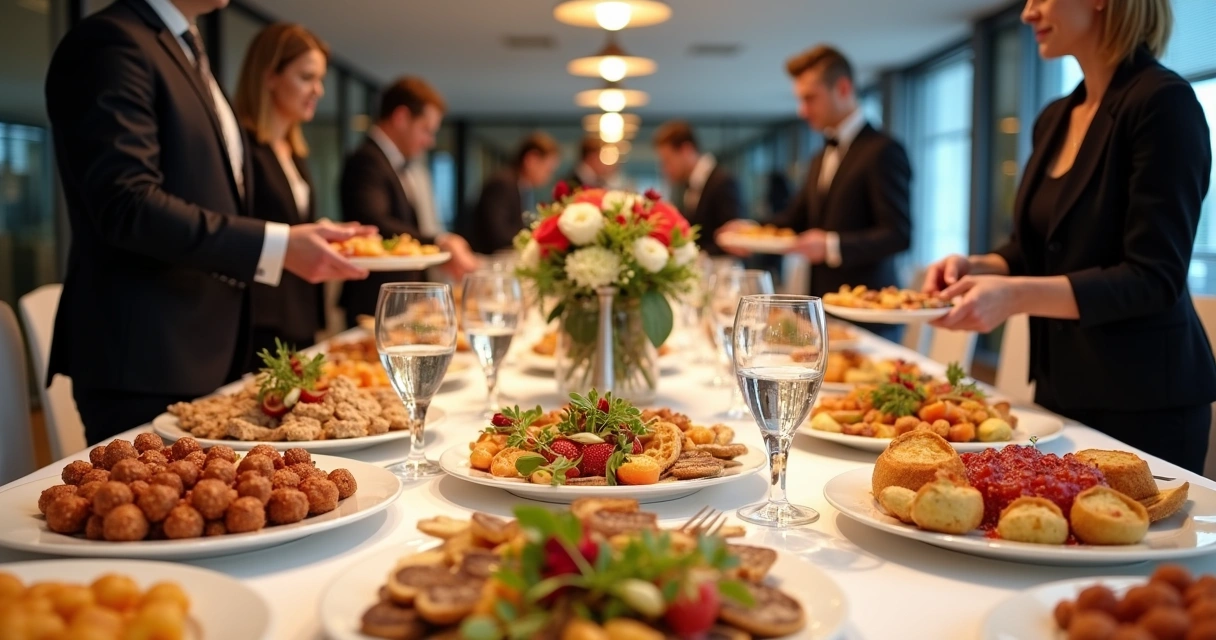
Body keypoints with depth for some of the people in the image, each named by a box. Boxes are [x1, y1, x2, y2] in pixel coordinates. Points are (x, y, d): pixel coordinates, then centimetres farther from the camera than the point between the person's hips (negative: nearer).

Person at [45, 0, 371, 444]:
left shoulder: (187, 52, 19)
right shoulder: (112, 42, -11)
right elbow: (127, 206, -22)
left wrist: (298, 238, 10)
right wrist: (277, 245, -24)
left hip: (209, 349, 9)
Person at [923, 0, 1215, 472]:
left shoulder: (1163, 102, -15)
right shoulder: (1055, 119, 8)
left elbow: (1155, 279, -20)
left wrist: (1016, 296, -31)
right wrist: (977, 268, -5)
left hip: (1143, 401, -7)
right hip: (1060, 388, 7)